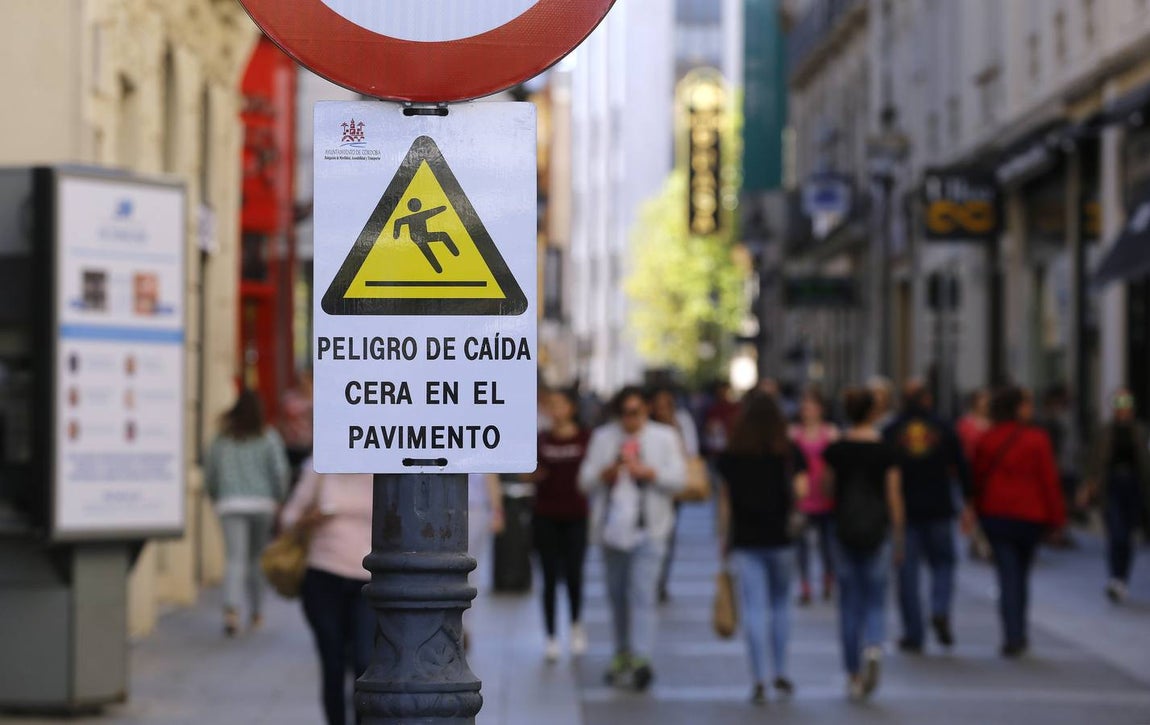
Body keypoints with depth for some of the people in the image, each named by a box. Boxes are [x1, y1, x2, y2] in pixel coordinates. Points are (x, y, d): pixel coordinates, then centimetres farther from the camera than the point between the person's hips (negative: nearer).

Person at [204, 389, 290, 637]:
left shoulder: (221, 439, 5)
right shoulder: (268, 437, 1)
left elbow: (209, 475, 8)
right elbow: (280, 472, -5)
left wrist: (216, 500, 22)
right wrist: (278, 499, 7)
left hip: (230, 505, 0)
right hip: (262, 504, 0)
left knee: (235, 558, -7)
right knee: (257, 558, 14)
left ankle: (231, 608, -27)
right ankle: (256, 612, 22)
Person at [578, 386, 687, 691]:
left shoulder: (664, 437, 5)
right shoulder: (603, 437, 11)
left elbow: (678, 478, -1)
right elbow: (585, 480, 7)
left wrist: (648, 471, -15)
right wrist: (605, 474, -13)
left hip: (648, 528, -3)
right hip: (613, 528, 3)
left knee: (642, 593, -14)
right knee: (617, 594, 10)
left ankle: (641, 658, -22)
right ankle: (622, 653, 24)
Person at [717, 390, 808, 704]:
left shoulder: (731, 455, 0)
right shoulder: (790, 452, -3)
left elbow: (725, 500, 1)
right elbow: (801, 491, -8)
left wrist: (724, 539, 9)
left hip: (745, 540, 0)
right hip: (780, 537, 0)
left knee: (753, 609, -1)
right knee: (781, 603, 16)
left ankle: (759, 682, -5)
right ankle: (781, 674, 19)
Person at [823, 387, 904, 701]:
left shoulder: (835, 450, -2)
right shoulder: (885, 450, -5)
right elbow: (894, 496, -3)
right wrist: (898, 535, 6)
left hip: (844, 530, 1)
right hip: (879, 529, -1)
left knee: (850, 604, 9)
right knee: (876, 601, 8)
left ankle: (853, 675, 11)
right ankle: (873, 648, -22)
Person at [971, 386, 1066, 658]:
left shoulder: (987, 440, 0)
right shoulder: (1036, 440, -10)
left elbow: (977, 479, 5)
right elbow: (1049, 480, -8)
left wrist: (979, 511, 17)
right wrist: (1056, 518, -1)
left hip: (995, 515, 1)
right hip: (1029, 517, -1)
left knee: (1007, 577, 0)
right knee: (1021, 576, 16)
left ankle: (1013, 637, -11)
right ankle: (1018, 635, 23)